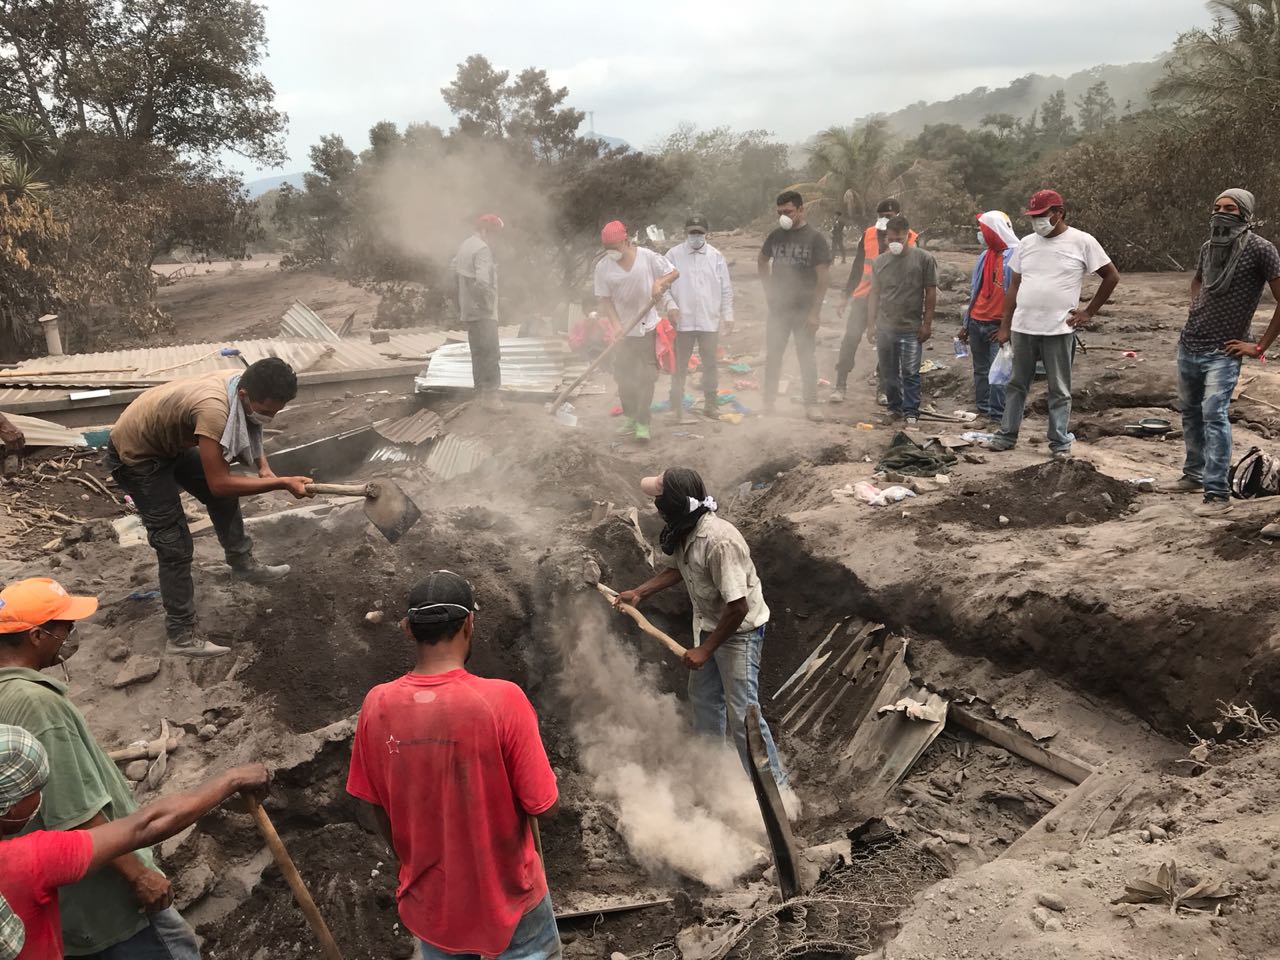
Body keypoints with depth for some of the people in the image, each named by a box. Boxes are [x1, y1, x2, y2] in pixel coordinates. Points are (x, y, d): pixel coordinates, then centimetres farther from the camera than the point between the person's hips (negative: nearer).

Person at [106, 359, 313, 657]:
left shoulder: (241, 386, -15)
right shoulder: (214, 408, -41)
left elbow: (243, 437, 5)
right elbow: (219, 483, -39)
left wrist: (263, 467, -13)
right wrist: (282, 483, -35)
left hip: (170, 441, 9)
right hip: (134, 455, -9)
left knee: (224, 496, 18)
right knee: (175, 545, -7)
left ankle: (242, 563, 38)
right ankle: (181, 635, 2)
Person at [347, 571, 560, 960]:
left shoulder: (377, 706, -14)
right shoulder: (502, 700, -27)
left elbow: (378, 808, -1)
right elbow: (545, 807, -20)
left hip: (430, 895, 4)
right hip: (505, 890, -3)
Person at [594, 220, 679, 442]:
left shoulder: (647, 257, -8)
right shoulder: (603, 266, -5)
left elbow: (674, 273, 1)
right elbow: (605, 299, -2)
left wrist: (660, 282, -20)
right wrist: (616, 324, -15)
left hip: (648, 326, -2)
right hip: (623, 330, 2)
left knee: (646, 376, -1)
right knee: (624, 376, 9)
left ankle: (642, 423, 4)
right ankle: (629, 418, 26)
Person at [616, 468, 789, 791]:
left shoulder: (719, 541, -34)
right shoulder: (683, 531, -7)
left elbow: (738, 607, -31)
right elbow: (678, 569, 15)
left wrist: (704, 650, -24)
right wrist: (639, 592, 10)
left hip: (738, 631, -9)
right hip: (708, 625, 9)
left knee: (742, 713, -5)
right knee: (703, 698, 24)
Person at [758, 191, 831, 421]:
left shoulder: (815, 239, -8)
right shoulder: (776, 235, 5)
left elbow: (822, 277, -10)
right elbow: (761, 261, 22)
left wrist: (815, 312, -15)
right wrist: (768, 288, 9)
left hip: (804, 309, -4)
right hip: (778, 307, 4)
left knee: (807, 357, 3)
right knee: (773, 355, 9)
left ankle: (811, 404, 11)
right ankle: (769, 400, 19)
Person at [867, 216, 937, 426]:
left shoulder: (924, 259, -3)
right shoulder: (879, 262, 7)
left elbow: (931, 292, -2)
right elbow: (874, 294, 11)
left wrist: (927, 323, -6)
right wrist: (871, 324, 7)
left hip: (911, 328, -4)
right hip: (884, 328, 4)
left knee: (910, 373, -4)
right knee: (887, 373, 10)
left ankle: (911, 412, 4)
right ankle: (895, 407, 25)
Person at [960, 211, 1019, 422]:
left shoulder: (1015, 256, -11)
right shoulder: (985, 256, 12)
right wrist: (966, 323, 15)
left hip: (998, 325, -7)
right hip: (976, 322, 7)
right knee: (980, 369, 12)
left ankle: (998, 414, -4)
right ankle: (982, 409, 21)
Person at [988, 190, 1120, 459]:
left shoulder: (1082, 242, -4)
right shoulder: (1027, 243, 8)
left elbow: (1112, 276, 3)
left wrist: (1089, 312, -1)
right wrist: (1004, 326, 7)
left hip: (1058, 329, -4)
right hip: (1022, 328, 4)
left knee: (1059, 390, 5)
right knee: (1017, 384, 11)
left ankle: (1060, 442, 12)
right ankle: (1006, 435, 20)